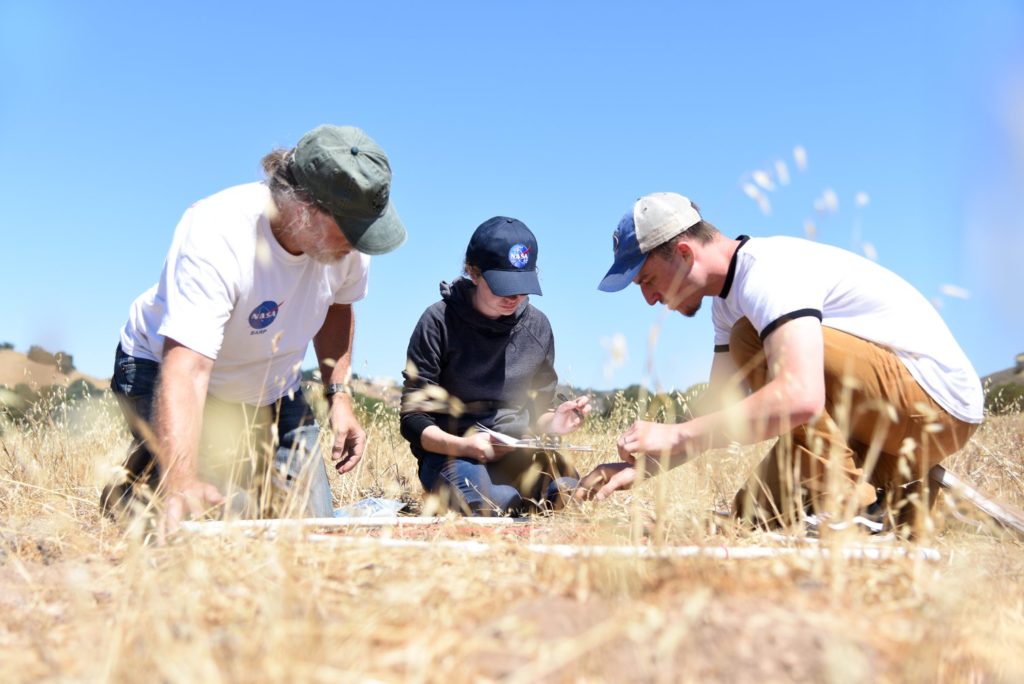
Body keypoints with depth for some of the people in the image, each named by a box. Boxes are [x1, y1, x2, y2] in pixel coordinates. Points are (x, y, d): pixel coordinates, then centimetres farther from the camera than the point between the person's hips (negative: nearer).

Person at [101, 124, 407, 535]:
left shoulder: (348, 228, -19)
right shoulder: (216, 236, -37)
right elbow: (187, 370, -47)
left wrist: (339, 395, -6)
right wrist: (182, 483, -60)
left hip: (272, 389, 5)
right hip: (169, 370, -5)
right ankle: (130, 495, 8)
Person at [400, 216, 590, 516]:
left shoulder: (537, 326, 6)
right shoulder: (440, 322, -7)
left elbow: (535, 415, 13)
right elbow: (414, 419, -7)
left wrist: (552, 423, -12)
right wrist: (461, 446, -26)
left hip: (516, 452, 4)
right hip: (449, 452, -4)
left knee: (569, 491, -26)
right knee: (490, 505, -37)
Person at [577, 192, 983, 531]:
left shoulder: (768, 270, -22)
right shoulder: (729, 299, 9)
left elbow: (800, 398, -38)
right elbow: (718, 421, 11)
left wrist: (674, 436, -32)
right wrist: (639, 465, -2)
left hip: (936, 399, -9)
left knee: (751, 340, -23)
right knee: (754, 512, 5)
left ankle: (844, 500, -19)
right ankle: (903, 500, 13)